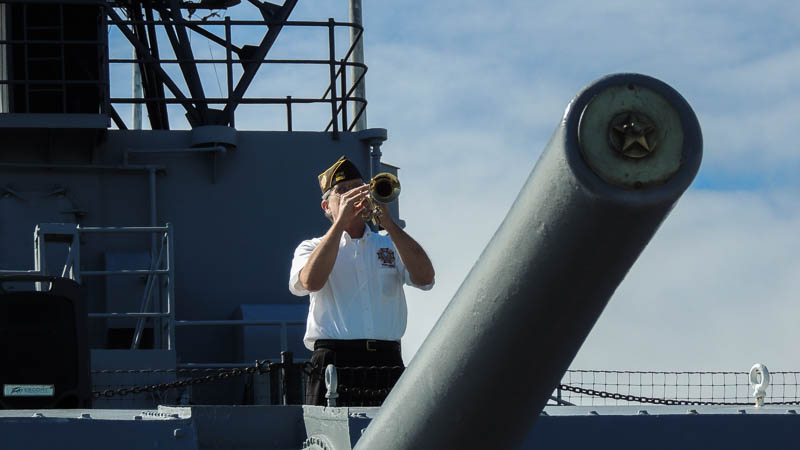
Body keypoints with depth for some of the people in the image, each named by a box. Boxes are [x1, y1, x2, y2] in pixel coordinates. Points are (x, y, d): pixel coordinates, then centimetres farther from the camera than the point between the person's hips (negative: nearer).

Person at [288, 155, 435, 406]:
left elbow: (425, 279, 2)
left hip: (387, 364, 2)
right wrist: (341, 221, -7)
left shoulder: (389, 245, 22)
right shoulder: (312, 248, 16)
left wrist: (388, 224, -4)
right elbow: (310, 281, -8)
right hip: (335, 362, -2)